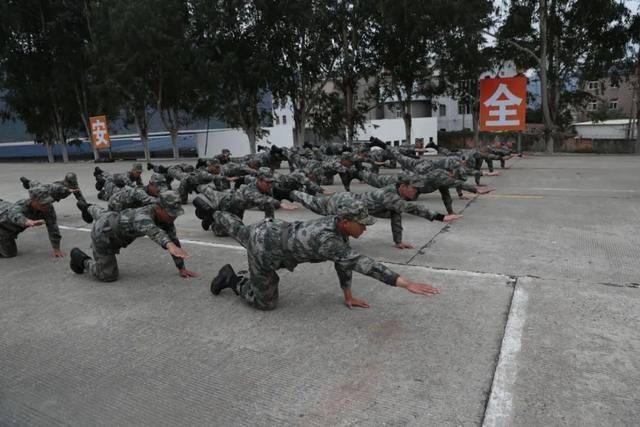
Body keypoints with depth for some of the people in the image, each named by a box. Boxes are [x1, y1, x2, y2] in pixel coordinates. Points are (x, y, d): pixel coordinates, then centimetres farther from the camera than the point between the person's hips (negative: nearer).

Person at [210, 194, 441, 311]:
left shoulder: (337, 223, -10)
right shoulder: (327, 241, -36)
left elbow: (345, 260, 1)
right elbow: (362, 264, -44)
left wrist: (348, 295, 4)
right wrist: (407, 283, -48)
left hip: (271, 230, 8)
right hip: (264, 248, -8)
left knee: (240, 233, 37)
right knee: (266, 303, 4)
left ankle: (221, 217, 62)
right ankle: (232, 280, 18)